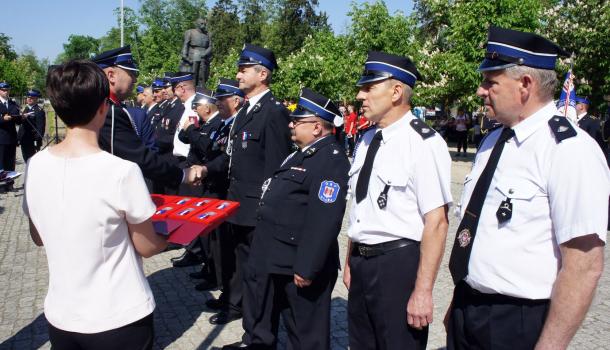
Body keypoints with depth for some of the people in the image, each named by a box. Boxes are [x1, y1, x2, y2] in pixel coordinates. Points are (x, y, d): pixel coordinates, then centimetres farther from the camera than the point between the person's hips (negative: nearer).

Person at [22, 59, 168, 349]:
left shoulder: (34, 166, -7)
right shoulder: (123, 172, -23)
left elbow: (38, 238, 7)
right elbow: (147, 248, -10)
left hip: (59, 317, 4)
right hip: (120, 321, -4)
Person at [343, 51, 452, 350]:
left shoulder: (423, 143, -16)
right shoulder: (367, 141, 9)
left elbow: (436, 222, -19)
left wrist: (423, 290, -19)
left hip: (399, 264, -8)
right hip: (360, 262, 8)